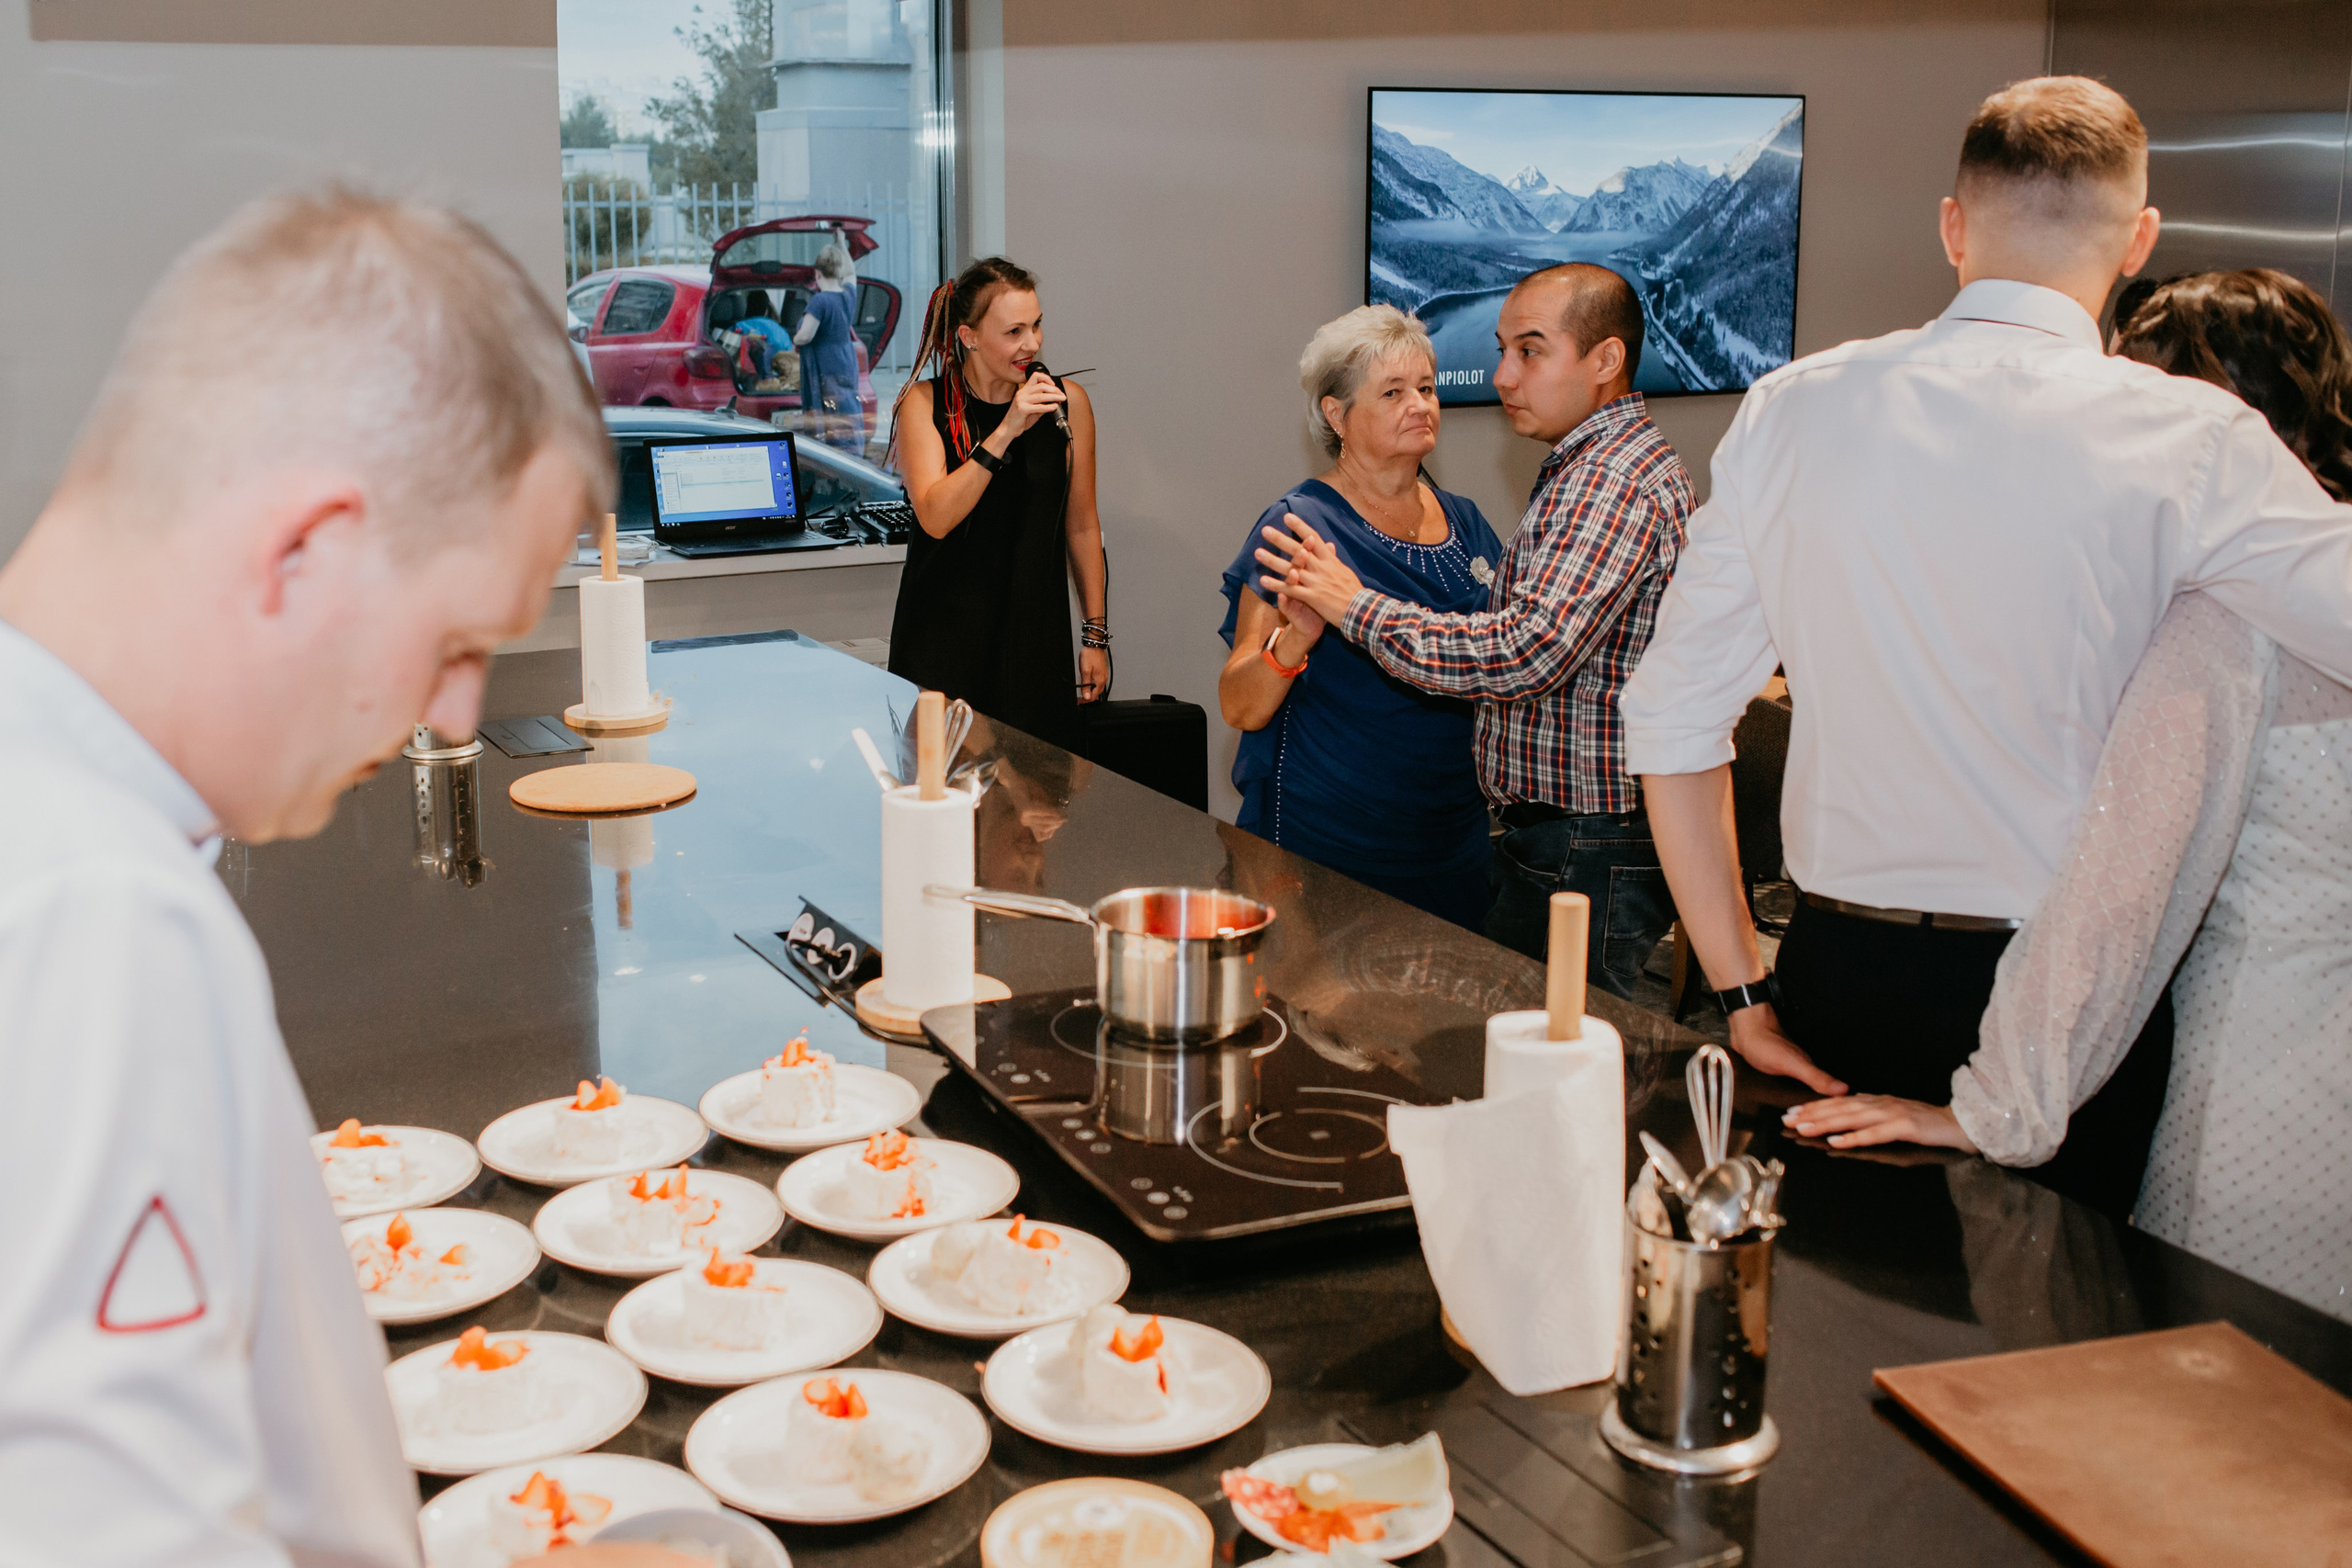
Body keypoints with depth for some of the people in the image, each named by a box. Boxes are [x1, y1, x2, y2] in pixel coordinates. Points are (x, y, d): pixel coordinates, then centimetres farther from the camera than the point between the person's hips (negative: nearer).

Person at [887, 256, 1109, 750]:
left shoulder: (1067, 403, 1)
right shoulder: (924, 404, -2)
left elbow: (1081, 526, 8)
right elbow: (936, 518, -15)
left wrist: (1095, 636, 8)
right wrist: (1005, 431, -21)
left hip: (1036, 642, 1)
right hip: (943, 644, -1)